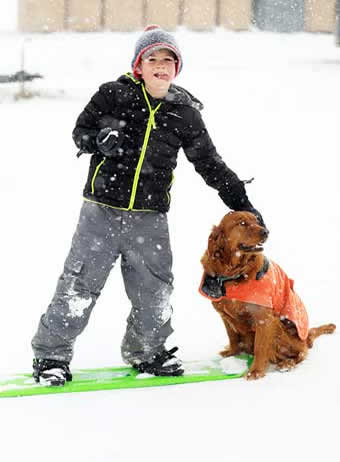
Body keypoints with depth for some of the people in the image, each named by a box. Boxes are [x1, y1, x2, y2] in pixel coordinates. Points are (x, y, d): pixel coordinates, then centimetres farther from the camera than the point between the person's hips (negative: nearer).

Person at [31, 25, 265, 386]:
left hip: (150, 217, 3)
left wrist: (241, 203, 11)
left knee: (154, 293, 8)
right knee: (79, 285, -3)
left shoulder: (184, 112, 5)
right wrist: (99, 140, -16)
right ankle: (51, 355, 9)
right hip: (102, 210, -3)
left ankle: (146, 352, 30)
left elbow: (210, 164, 12)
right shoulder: (113, 95, -3)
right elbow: (80, 131, 7)